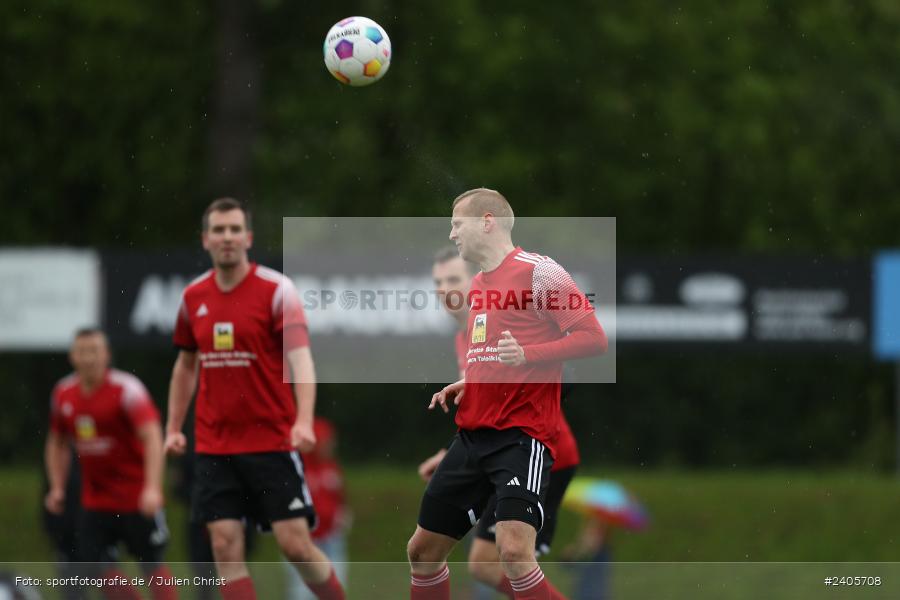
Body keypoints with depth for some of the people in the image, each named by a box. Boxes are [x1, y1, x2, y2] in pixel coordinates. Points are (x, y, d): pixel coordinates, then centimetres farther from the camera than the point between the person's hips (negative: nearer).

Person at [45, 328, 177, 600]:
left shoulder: (126, 389, -15)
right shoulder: (64, 394, 4)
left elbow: (152, 437, -24)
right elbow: (57, 443, 20)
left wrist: (152, 488, -34)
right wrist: (57, 487, 10)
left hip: (137, 497, -5)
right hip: (95, 500, 5)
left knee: (151, 563, -1)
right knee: (93, 559, -3)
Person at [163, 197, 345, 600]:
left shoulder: (277, 290, -7)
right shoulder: (193, 297, 8)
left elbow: (300, 359, -17)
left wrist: (303, 421, -30)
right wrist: (173, 428, 16)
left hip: (273, 441, -4)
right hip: (213, 444, 4)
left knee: (295, 542, -7)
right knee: (225, 545, -4)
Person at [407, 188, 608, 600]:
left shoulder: (536, 271, -9)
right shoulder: (479, 284, 17)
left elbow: (593, 338, -13)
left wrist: (527, 354, -24)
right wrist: (465, 387, 12)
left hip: (523, 434, -9)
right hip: (473, 435, 9)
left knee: (514, 552, -25)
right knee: (422, 550, 10)